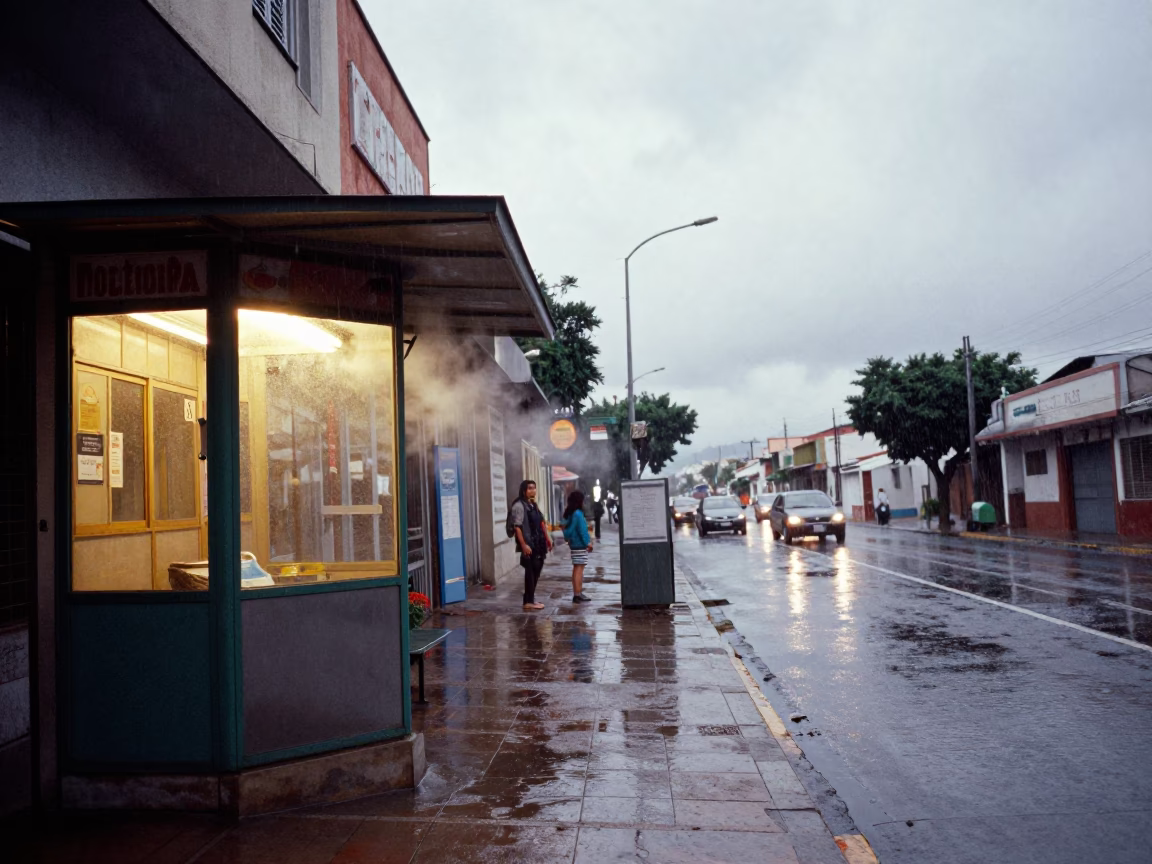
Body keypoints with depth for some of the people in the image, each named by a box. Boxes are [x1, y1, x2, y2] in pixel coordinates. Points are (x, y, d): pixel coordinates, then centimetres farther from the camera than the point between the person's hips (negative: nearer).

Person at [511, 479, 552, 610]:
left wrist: (547, 538, 16)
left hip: (538, 543, 9)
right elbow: (517, 526, -19)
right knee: (530, 571, -4)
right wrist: (523, 545, -24)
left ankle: (531, 598, 21)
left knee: (536, 571, 12)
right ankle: (529, 601, 2)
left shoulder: (533, 504, 15)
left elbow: (541, 523, 20)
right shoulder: (519, 506, -13)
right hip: (529, 544, -9)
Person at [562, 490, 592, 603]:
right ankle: (578, 594, -9)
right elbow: (582, 530, -17)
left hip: (573, 544, 10)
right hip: (580, 545, -10)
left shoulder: (569, 514, 10)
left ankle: (577, 592, 21)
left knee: (576, 569, 14)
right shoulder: (578, 514, -17)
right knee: (579, 568, -8)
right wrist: (588, 542, -10)